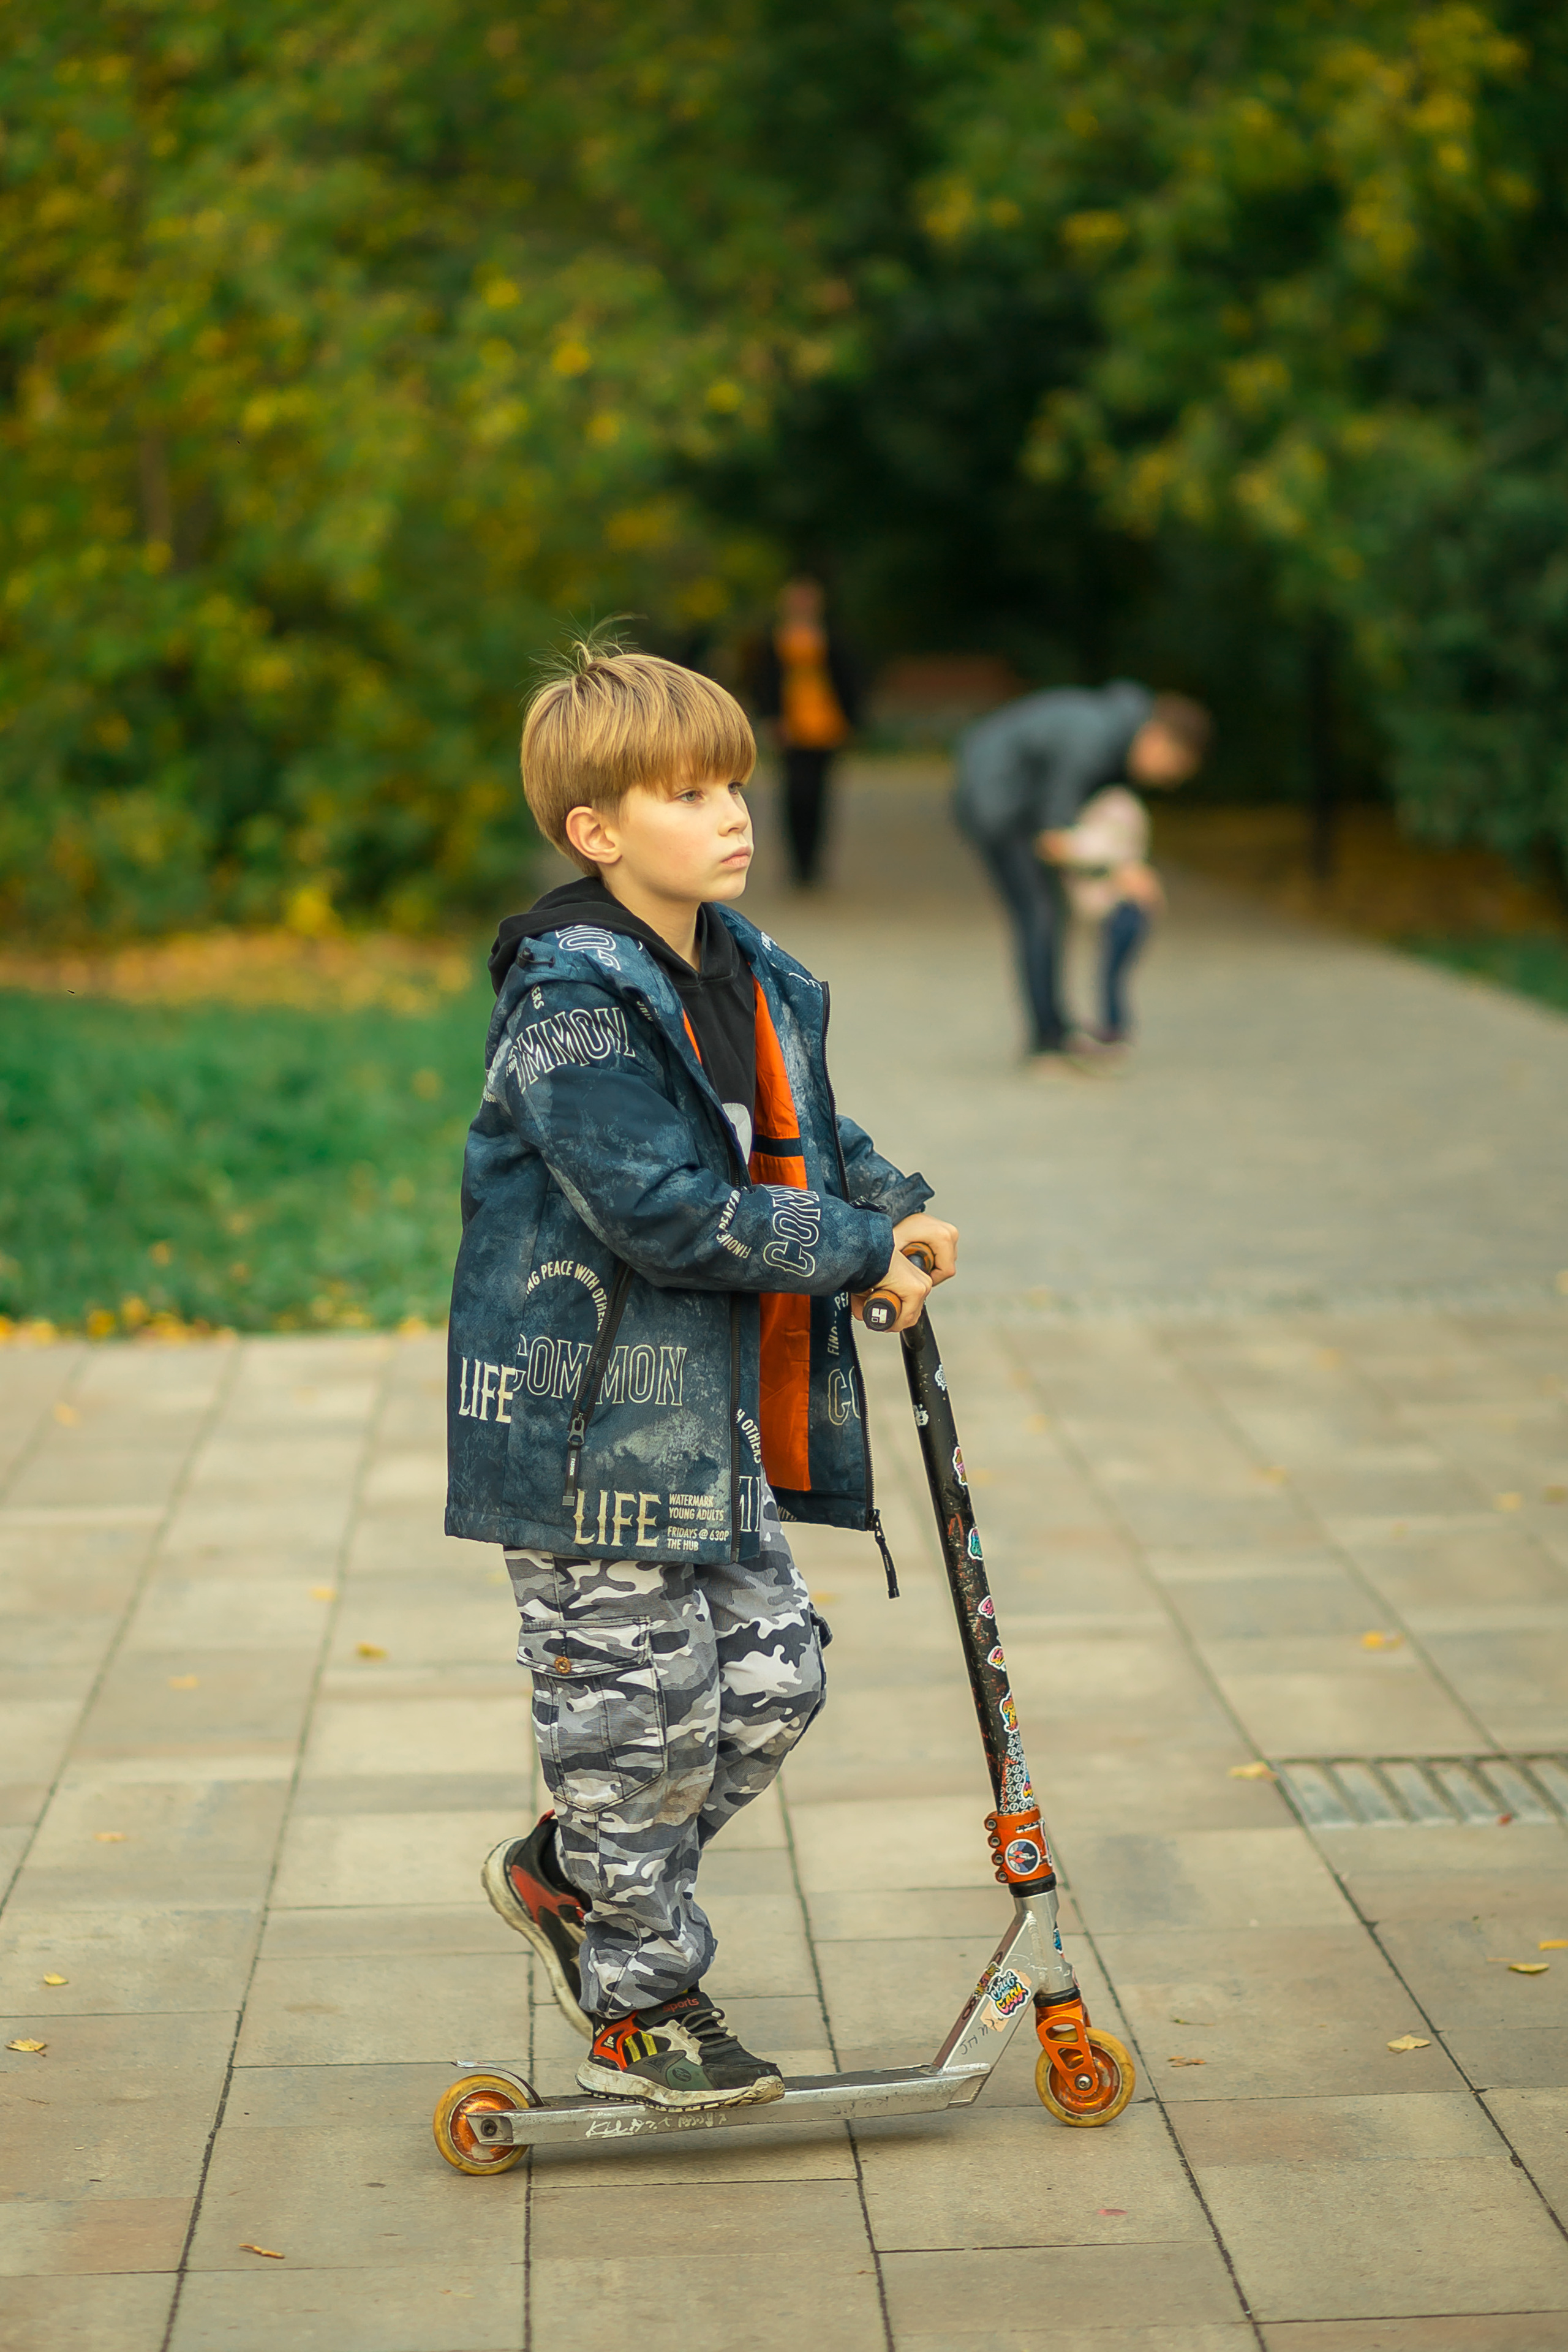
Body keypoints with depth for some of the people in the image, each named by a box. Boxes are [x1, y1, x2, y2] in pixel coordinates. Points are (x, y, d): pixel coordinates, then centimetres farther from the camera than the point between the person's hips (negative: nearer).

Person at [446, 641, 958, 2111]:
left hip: (722, 1426, 8)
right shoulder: (573, 1004, -19)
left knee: (773, 1677, 12)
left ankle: (567, 1878, 32)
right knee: (640, 1710, 2)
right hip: (593, 1424, -8)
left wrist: (896, 1209, 3)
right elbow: (663, 1209, -26)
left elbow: (811, 1142, 23)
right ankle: (639, 2006, 21)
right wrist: (859, 1253, -20)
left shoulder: (751, 980, 9)